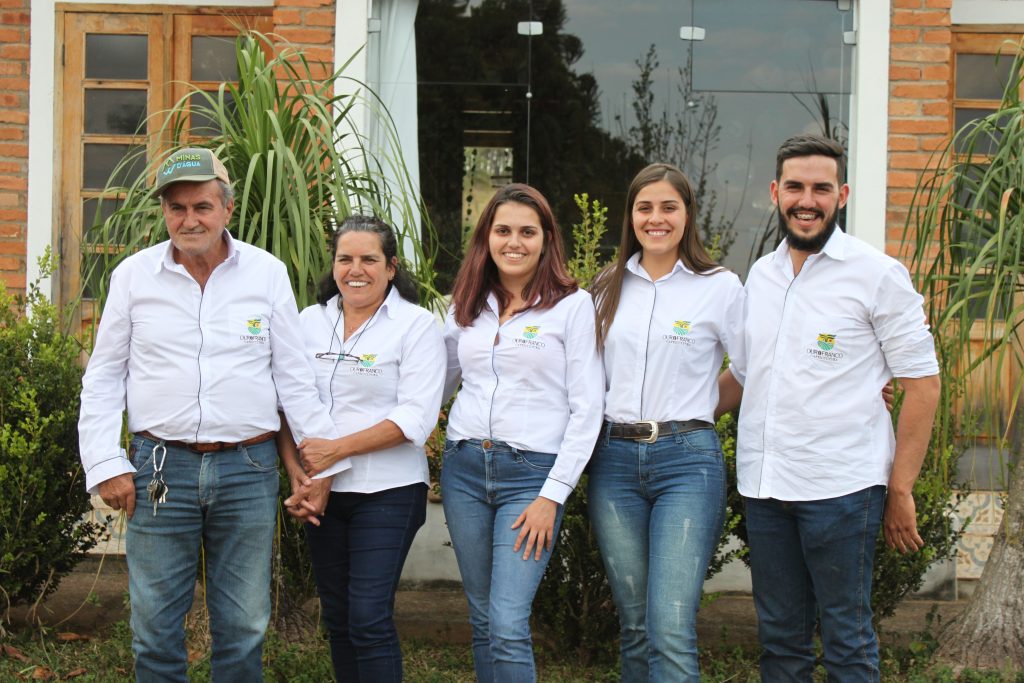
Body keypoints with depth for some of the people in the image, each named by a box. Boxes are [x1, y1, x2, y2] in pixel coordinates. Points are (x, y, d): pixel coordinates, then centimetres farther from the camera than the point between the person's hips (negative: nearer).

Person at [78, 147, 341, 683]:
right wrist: (105, 465, 0)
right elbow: (103, 379, 8)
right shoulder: (133, 275, 4)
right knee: (155, 629, 5)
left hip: (248, 468, 0)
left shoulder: (268, 273, 3)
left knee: (243, 629, 7)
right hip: (160, 467, 0)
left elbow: (294, 378, 7)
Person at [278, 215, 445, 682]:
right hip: (321, 495, 5)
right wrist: (297, 475, -4)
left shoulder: (416, 325, -6)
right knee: (337, 619, 11)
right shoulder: (311, 321, 8)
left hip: (387, 492, -5)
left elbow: (415, 419, -14)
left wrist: (336, 450, -17)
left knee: (369, 620, -10)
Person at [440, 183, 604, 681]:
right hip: (464, 468, 5)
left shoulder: (572, 306, -4)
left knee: (508, 626, -13)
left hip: (532, 473, -5)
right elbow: (437, 385, 22)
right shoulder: (467, 306, 11)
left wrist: (552, 496, -11)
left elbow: (587, 409, -6)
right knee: (483, 621, 10)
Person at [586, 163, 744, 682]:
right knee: (635, 626, 8)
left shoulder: (720, 288, 0)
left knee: (671, 631, -13)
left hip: (687, 460, -4)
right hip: (614, 458, 4)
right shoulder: (609, 288, 12)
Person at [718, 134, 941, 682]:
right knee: (779, 636, 13)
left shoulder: (877, 274, -5)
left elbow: (922, 383, -5)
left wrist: (900, 491, -8)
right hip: (763, 487, 5)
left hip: (839, 488, -5)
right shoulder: (761, 276, 12)